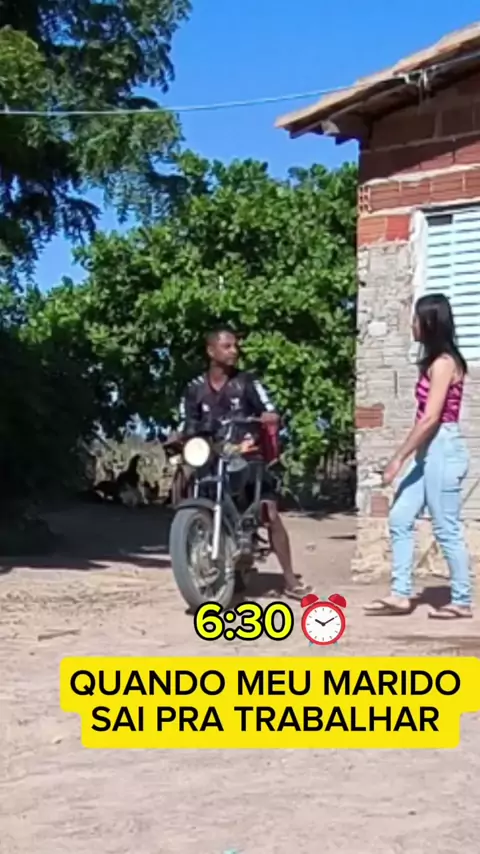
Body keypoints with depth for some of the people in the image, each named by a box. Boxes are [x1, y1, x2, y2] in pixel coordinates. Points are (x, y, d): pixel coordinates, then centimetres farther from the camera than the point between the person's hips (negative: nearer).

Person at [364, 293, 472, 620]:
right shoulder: (435, 362, 16)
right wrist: (406, 456, 14)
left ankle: (462, 602, 6)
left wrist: (398, 458, -17)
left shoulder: (443, 363, -13)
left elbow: (430, 418, -19)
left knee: (446, 529, -3)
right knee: (400, 519, 8)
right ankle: (401, 595, 11)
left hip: (443, 450, -10)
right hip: (429, 452, 10)